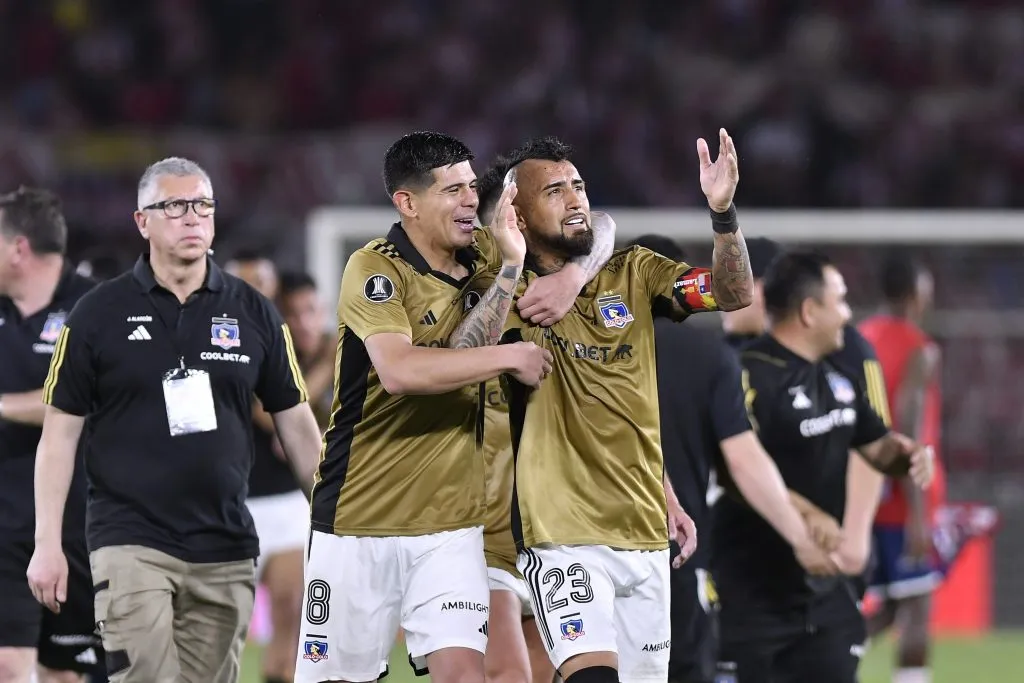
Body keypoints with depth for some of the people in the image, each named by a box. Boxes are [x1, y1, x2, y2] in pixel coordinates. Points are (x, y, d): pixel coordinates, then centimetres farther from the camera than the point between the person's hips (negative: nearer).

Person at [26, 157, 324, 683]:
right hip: (131, 545, -3)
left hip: (226, 552, 3)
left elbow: (295, 422, 13)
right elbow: (60, 429, 2)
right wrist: (48, 543, -4)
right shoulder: (99, 314, 1)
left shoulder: (253, 313, 7)